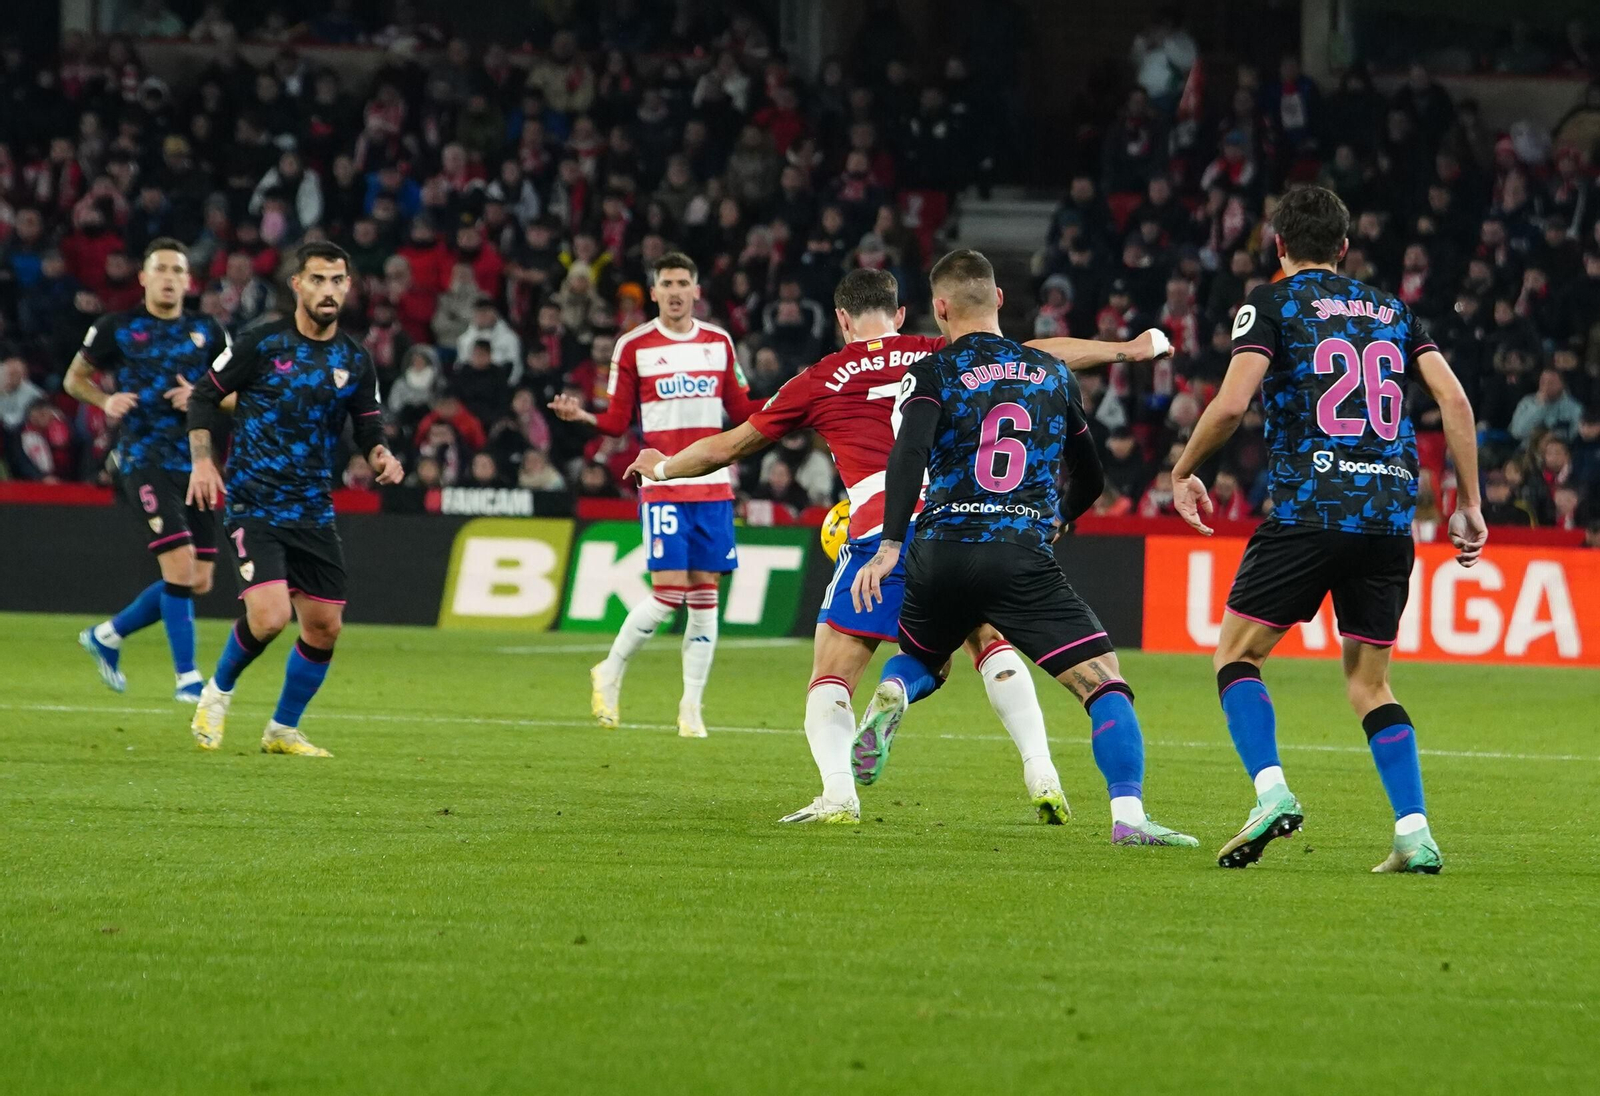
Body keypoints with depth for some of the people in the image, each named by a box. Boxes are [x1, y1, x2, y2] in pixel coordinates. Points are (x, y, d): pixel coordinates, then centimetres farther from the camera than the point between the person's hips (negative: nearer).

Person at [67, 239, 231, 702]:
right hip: (145, 460, -5)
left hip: (195, 464, 5)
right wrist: (106, 401, -8)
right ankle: (187, 677, -9)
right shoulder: (117, 329, 1)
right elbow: (75, 378, 11)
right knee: (180, 568, -18)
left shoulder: (208, 332, 9)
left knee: (199, 582, 5)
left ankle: (107, 636, 25)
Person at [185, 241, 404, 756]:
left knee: (324, 627, 4)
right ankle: (218, 693, 9)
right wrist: (203, 460, -10)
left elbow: (368, 428, 14)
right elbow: (204, 396, 2)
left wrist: (380, 456, -9)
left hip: (313, 512, 5)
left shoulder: (355, 361, 5)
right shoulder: (263, 344, -6)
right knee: (269, 617, -20)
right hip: (253, 506, -5)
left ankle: (283, 731, 24)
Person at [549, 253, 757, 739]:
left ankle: (691, 707, 8)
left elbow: (739, 410, 16)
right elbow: (617, 422, 1)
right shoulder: (633, 347, 0)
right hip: (663, 486, -3)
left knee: (705, 593, 1)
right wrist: (583, 416, -18)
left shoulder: (718, 342, 9)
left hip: (714, 487, 4)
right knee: (669, 592, -11)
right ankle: (610, 673, 11)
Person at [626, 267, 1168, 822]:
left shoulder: (821, 380, 15)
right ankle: (1040, 772, 8)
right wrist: (1131, 348, 33)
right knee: (991, 642, 23)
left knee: (830, 676, 8)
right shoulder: (941, 356, 18)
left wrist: (662, 467, 42)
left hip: (880, 536, -2)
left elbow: (728, 446, 25)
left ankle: (837, 792, -13)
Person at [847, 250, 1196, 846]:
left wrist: (890, 544, -18)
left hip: (940, 554, 1)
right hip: (1023, 561, -1)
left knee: (917, 661, 30)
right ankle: (1128, 815, -20)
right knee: (1106, 682, -2)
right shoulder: (1052, 373, 16)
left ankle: (890, 696, -5)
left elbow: (910, 454, -12)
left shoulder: (932, 373, 7)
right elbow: (1091, 480, 26)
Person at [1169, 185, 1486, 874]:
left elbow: (1232, 403, -8)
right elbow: (1454, 400, 9)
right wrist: (1469, 505, 13)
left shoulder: (1272, 303, 5)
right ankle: (1415, 834, -1)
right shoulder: (1391, 312, 19)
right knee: (1369, 683, 14)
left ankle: (1271, 790, -14)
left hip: (1309, 508, -4)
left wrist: (1183, 472, 7)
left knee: (1237, 653, 8)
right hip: (1391, 514, 4)